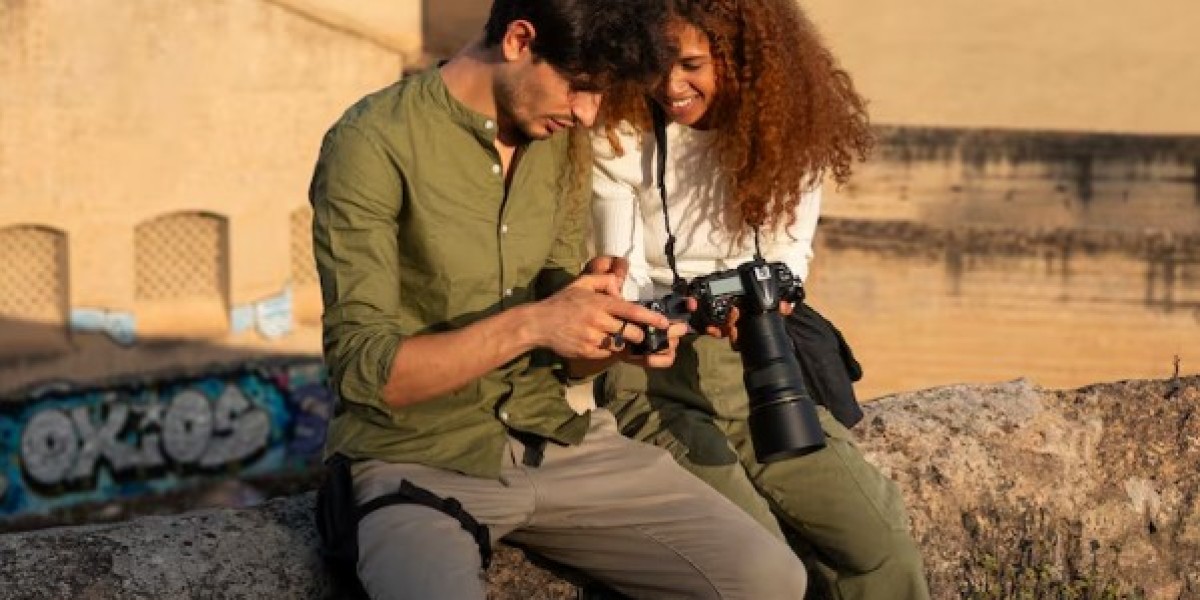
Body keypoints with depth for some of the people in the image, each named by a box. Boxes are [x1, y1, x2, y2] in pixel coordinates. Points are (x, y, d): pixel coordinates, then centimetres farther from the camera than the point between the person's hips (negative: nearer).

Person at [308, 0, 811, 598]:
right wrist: (526, 325, -26)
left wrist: (614, 336, -11)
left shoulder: (561, 144, 7)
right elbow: (361, 369, -17)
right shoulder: (373, 144, -14)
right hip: (416, 463, -6)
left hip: (552, 439, 7)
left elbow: (559, 349, 12)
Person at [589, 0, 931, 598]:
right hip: (651, 373, -3)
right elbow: (624, 281, -5)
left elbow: (790, 257, 6)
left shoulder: (791, 130, 0)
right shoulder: (618, 135, -7)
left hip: (758, 367, 3)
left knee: (879, 540, -16)